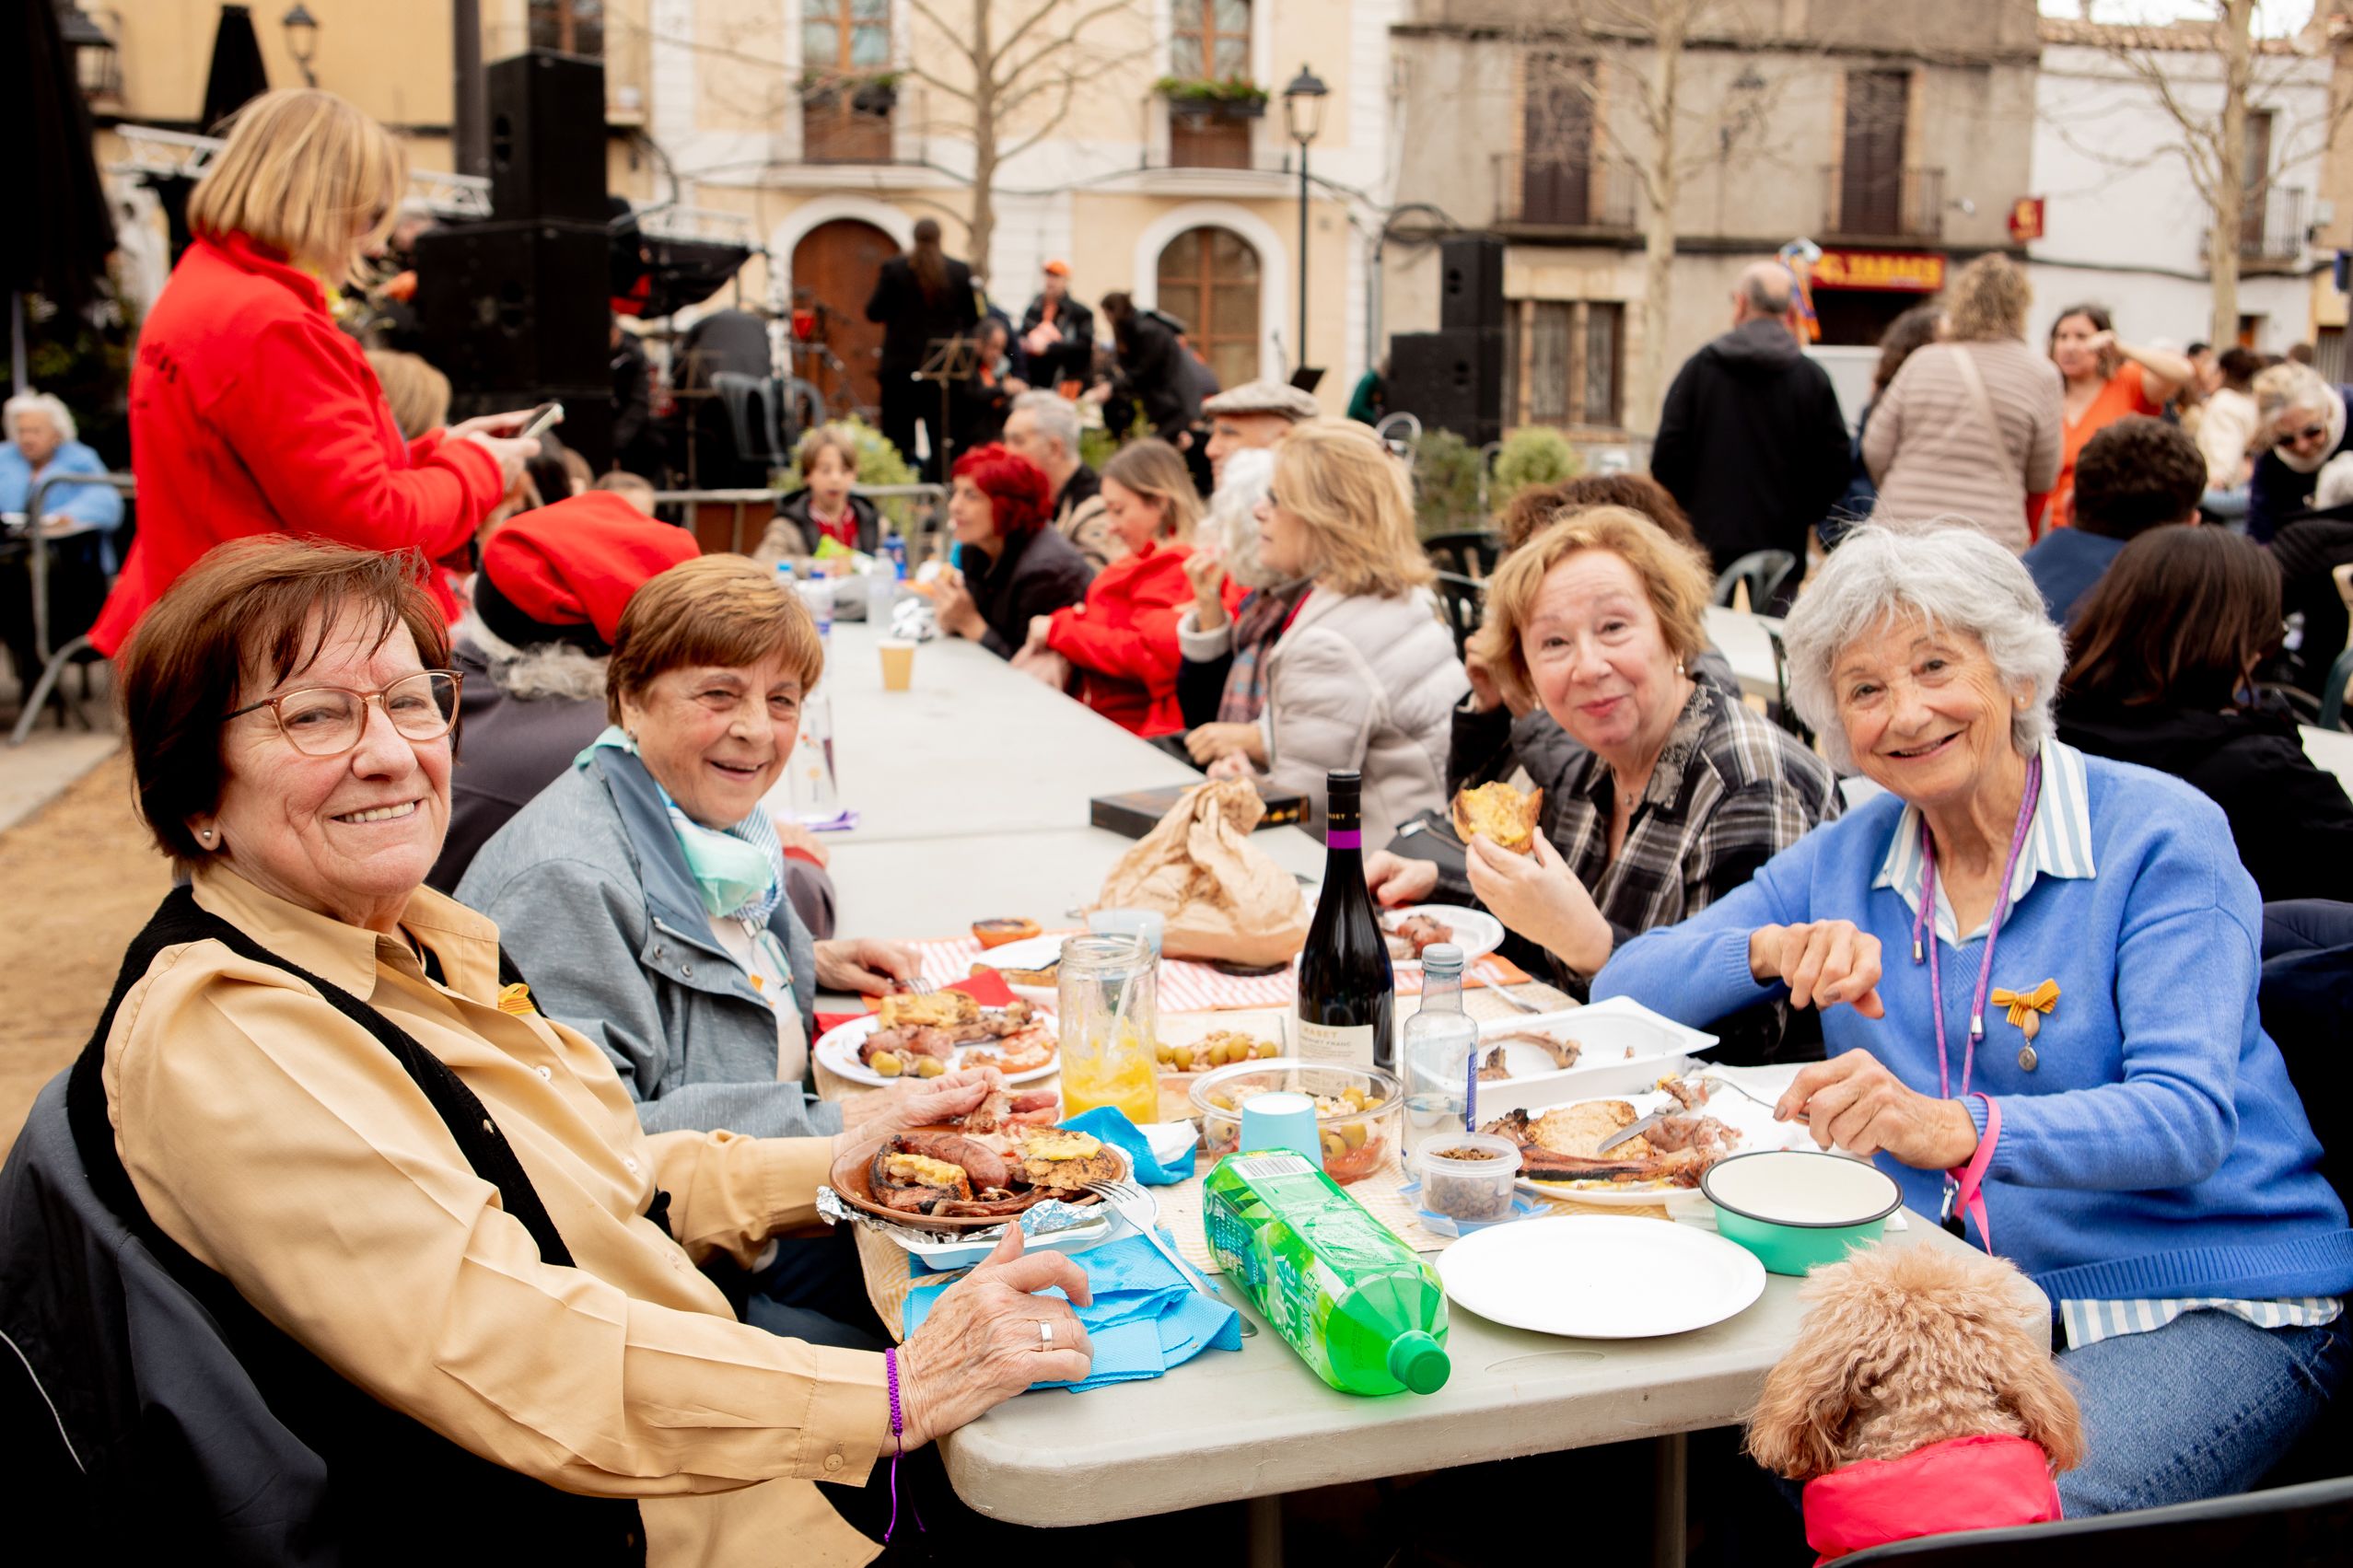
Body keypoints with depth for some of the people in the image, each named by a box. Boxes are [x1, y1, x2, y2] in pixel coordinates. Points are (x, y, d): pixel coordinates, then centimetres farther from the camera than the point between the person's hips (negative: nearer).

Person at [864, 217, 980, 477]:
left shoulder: (893, 268, -5)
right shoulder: (960, 271, -2)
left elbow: (874, 312, -3)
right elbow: (972, 319, 4)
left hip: (901, 365, -1)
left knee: (899, 437, 4)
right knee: (940, 438, 5)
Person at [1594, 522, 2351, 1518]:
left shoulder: (2160, 834, -8)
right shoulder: (1847, 858, 7)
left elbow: (2188, 1118, -21)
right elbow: (1624, 991, 4)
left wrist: (1958, 1129, -39)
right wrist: (1773, 950, -16)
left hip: (2206, 1309, -4)